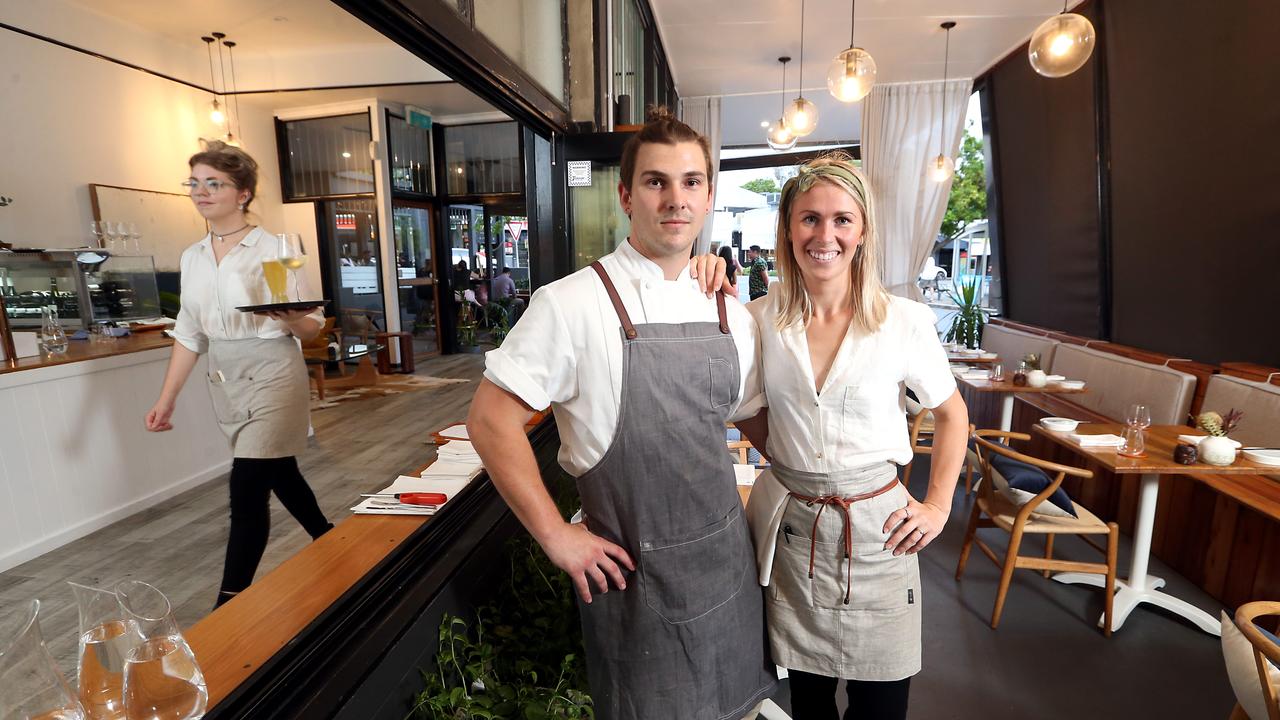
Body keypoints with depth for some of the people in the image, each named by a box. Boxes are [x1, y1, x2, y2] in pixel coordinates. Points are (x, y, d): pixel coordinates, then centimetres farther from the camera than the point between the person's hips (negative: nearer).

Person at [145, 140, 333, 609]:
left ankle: (229, 605, 5)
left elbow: (312, 328, -11)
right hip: (226, 384, 7)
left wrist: (290, 317, -34)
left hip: (272, 378, -7)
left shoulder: (273, 249, -11)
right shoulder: (192, 258, 8)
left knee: (246, 491, -7)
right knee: (279, 476, 18)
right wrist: (167, 399, 11)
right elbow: (189, 333, 13)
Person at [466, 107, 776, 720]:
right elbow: (491, 422, -15)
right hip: (636, 576, -5)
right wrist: (557, 536, -14)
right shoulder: (572, 304, -17)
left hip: (730, 561, 6)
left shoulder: (731, 316, 1)